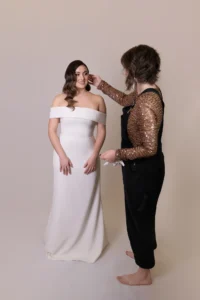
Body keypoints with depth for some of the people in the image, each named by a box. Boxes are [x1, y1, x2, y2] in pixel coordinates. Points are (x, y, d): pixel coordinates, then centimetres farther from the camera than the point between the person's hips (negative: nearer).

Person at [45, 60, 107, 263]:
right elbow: (52, 130, -3)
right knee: (63, 199, 9)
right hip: (65, 154, 0)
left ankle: (87, 244, 31)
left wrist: (94, 156, -9)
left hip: (88, 155, 1)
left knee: (87, 199, 10)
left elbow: (102, 131, 2)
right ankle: (61, 243, 32)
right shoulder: (59, 100, 1)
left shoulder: (97, 100, 3)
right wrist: (62, 156, -12)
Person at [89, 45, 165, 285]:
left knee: (139, 216, 9)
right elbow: (126, 100, 22)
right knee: (142, 213, 27)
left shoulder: (146, 105, -29)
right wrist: (101, 85, 21)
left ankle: (144, 273, 33)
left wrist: (118, 154, -18)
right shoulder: (147, 92, 2)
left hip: (144, 170, -10)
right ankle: (145, 251, 52)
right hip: (142, 168, 10)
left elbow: (150, 148, -28)